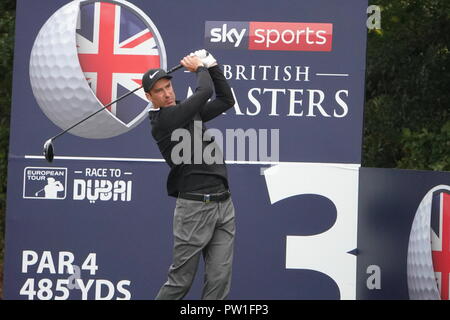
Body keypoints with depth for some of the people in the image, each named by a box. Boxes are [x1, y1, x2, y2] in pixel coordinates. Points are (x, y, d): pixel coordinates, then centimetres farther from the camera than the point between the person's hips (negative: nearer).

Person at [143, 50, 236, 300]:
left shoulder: (189, 112, 18)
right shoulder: (162, 120, -8)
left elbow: (226, 100, 22)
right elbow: (205, 92, -11)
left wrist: (211, 66, 13)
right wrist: (200, 69, 9)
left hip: (223, 204, 7)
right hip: (195, 206, -7)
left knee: (219, 280, -2)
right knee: (180, 281, -4)